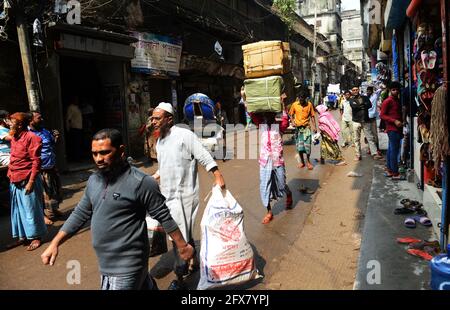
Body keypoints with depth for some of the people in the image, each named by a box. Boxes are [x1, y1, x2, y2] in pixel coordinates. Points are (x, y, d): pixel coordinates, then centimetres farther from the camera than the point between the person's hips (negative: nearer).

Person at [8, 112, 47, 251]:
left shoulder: (31, 137, -14)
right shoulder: (14, 138, 11)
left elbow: (36, 161, -17)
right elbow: (13, 161, 18)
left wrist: (31, 182, -19)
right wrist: (10, 176, 12)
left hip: (27, 181, -8)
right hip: (15, 182, 8)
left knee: (31, 209, 2)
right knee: (18, 210, 15)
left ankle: (36, 237, 16)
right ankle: (23, 236, 29)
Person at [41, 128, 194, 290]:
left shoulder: (140, 182, -19)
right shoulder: (94, 180, 3)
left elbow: (164, 216, -14)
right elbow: (80, 214, 11)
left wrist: (182, 246, -8)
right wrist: (55, 243, 7)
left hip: (126, 266, -7)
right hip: (105, 264, 7)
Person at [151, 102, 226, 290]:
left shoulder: (184, 135, -13)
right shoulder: (159, 142, 10)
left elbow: (204, 157, -15)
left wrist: (218, 176, -23)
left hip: (182, 195, -7)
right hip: (167, 195, 7)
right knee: (184, 234, 19)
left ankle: (179, 278, 11)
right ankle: (193, 263, 38)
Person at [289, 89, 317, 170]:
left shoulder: (309, 104, -3)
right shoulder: (294, 105, -2)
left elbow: (312, 116, 3)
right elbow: (291, 115, 8)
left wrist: (314, 127, -3)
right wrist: (293, 122, -10)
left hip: (306, 127, -1)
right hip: (298, 127, 1)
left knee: (307, 145, -3)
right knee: (299, 146, 5)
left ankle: (308, 162, 15)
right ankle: (302, 162, 21)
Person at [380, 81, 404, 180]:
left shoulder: (398, 100, 16)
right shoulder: (387, 101, -10)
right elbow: (382, 115, -14)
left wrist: (402, 122, 12)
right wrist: (394, 121, -21)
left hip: (397, 128, 9)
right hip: (392, 129, -9)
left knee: (391, 150, 12)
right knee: (394, 150, -8)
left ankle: (389, 171, 19)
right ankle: (395, 173, -6)